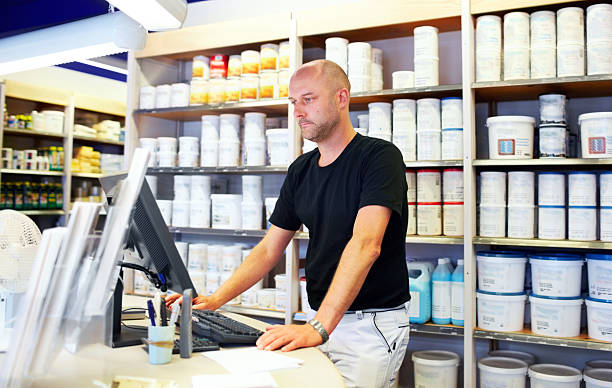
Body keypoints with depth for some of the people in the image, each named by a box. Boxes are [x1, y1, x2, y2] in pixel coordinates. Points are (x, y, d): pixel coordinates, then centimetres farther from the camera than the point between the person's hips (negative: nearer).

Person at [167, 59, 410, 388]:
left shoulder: (379, 157, -13)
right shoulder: (300, 170, 8)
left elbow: (366, 244, -27)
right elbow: (269, 249, 10)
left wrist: (318, 327, -35)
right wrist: (216, 300, -3)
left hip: (374, 323, -6)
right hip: (323, 319, 6)